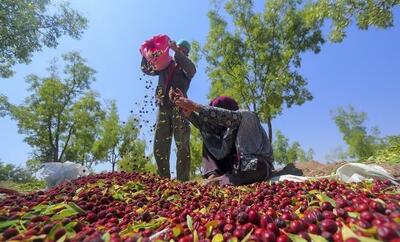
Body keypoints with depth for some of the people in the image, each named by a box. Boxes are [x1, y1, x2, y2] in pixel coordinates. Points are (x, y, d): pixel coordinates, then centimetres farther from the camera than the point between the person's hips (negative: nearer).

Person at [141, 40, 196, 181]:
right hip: (163, 108, 4)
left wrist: (176, 51, -12)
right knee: (159, 147, -1)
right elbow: (146, 69, 28)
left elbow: (191, 70, -9)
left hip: (179, 108, -3)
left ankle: (182, 181, -11)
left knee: (182, 146, -12)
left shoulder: (187, 67, 15)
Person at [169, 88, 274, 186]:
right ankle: (214, 175, -18)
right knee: (208, 141, 0)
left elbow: (225, 116, -30)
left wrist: (194, 106, -31)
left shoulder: (246, 116, -10)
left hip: (260, 166, -6)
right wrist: (187, 108, -18)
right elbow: (204, 124, -8)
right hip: (239, 165, 6)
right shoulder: (226, 127, 7)